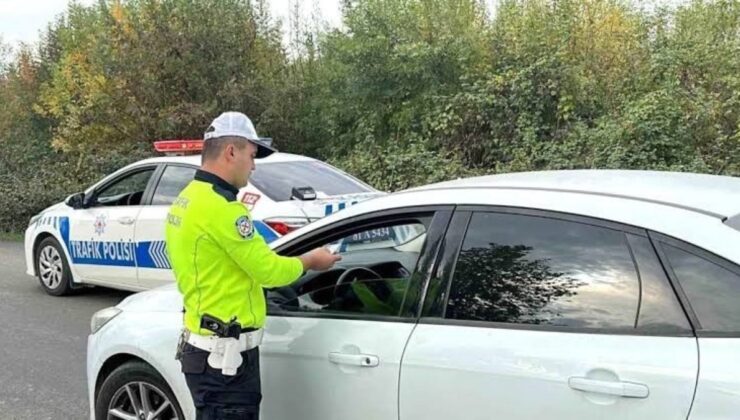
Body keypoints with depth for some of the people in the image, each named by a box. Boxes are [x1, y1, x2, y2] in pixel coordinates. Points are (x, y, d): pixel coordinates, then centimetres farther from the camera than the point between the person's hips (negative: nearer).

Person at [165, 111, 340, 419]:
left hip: (206, 345, 10)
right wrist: (310, 261, -1)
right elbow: (269, 270, -18)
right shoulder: (220, 206, -21)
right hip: (224, 352, -10)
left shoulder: (187, 200, 10)